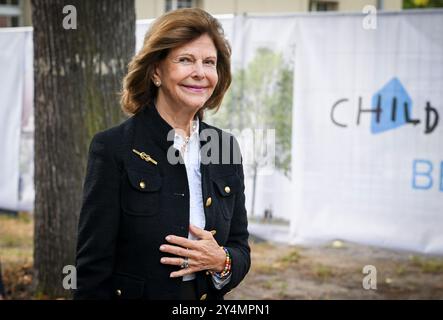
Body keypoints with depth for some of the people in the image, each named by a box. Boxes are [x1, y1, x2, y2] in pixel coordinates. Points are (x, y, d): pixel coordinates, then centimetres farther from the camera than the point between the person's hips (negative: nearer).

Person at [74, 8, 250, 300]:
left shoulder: (225, 147, 0)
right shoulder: (113, 147, -13)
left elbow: (240, 248, 5)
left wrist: (222, 261, -14)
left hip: (209, 295, 4)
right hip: (134, 293, -4)